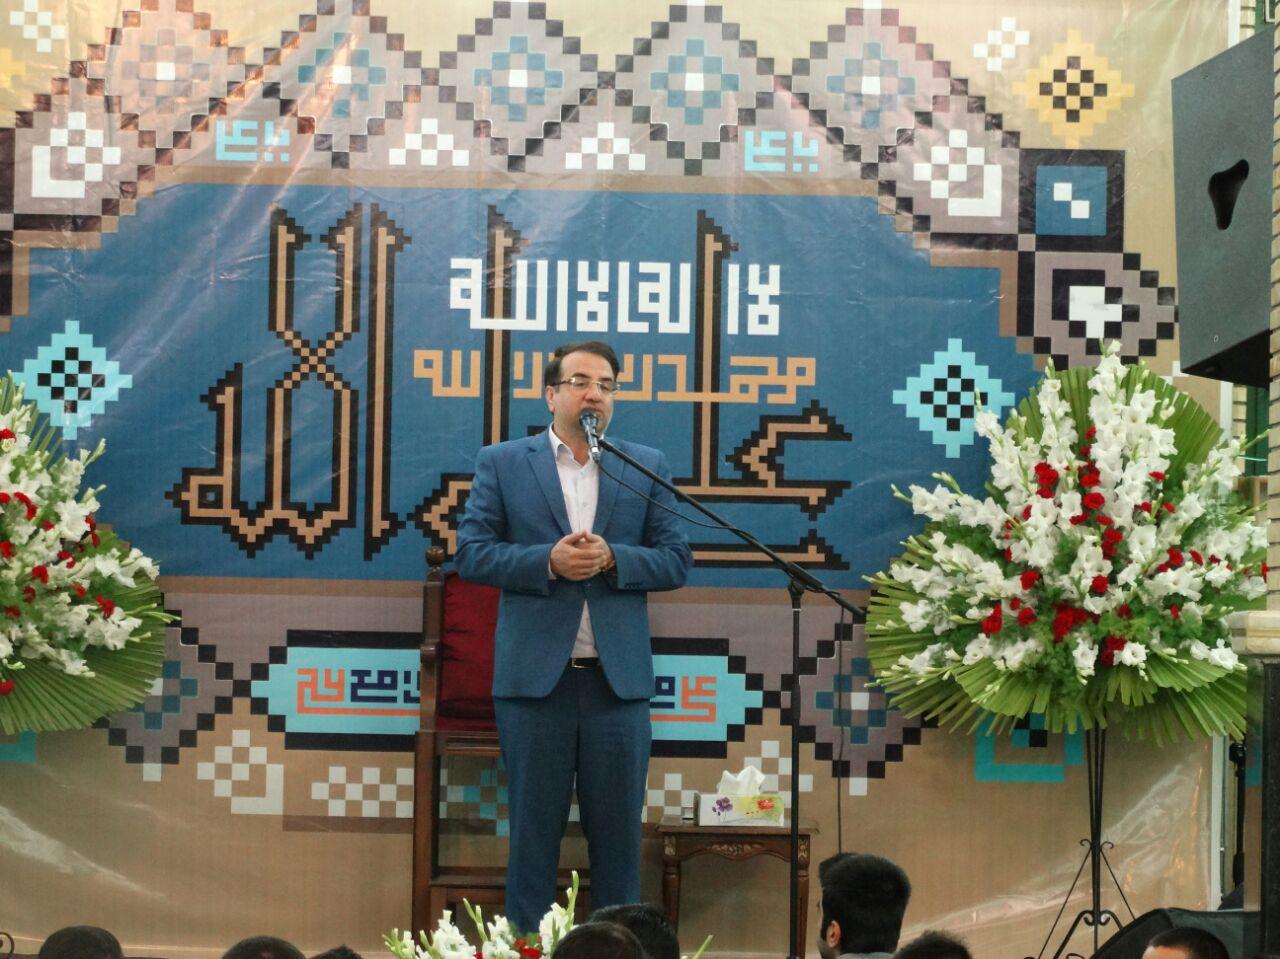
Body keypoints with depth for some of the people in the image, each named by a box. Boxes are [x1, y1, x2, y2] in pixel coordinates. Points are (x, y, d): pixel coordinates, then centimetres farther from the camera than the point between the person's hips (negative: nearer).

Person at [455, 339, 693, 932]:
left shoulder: (647, 467, 9)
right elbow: (471, 553, -1)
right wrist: (548, 561, -15)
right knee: (534, 831, 4)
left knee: (617, 830, 5)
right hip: (535, 676, -1)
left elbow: (676, 561, 5)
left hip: (619, 678, 1)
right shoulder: (501, 463, 6)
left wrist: (612, 558, -12)